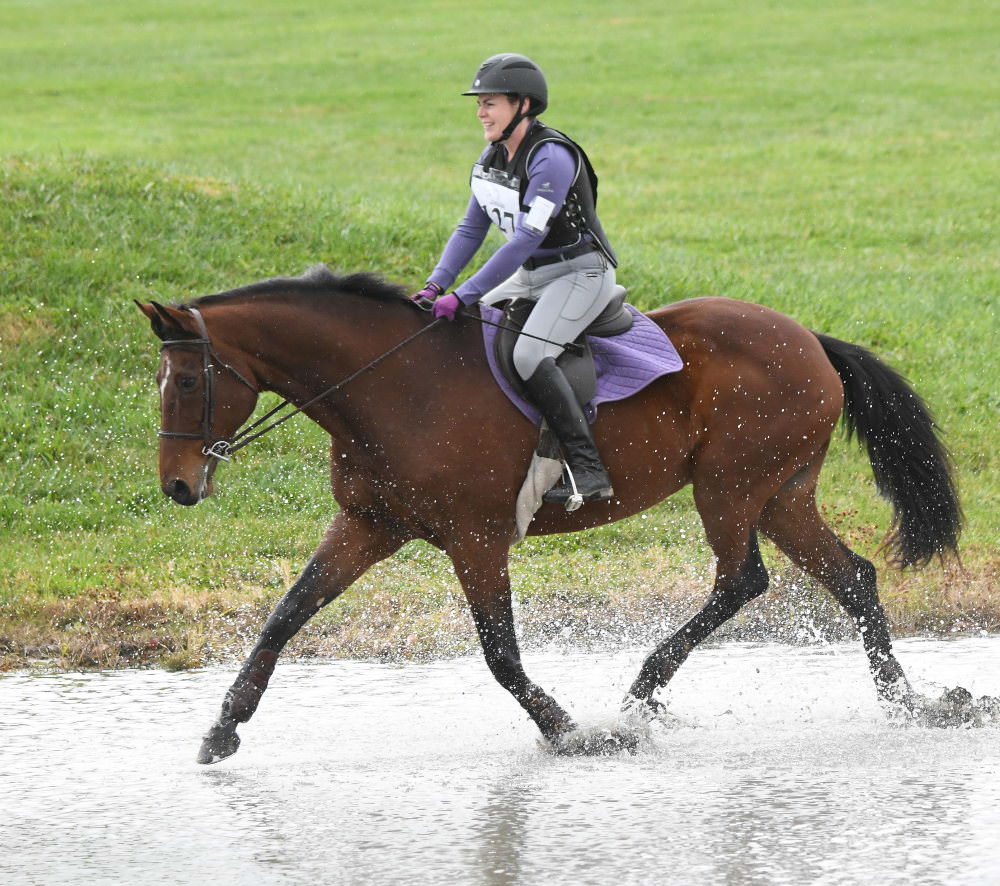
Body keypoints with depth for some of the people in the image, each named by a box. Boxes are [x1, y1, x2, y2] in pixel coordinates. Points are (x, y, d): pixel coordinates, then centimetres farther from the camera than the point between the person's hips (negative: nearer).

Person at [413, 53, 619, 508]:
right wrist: (435, 287, -6)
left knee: (529, 354, -30)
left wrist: (463, 295, -31)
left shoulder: (552, 157, -23)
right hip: (532, 276, 10)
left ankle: (587, 470, -29)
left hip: (582, 272, -10)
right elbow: (470, 230, 9)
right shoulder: (492, 159, 5)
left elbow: (526, 239, -29)